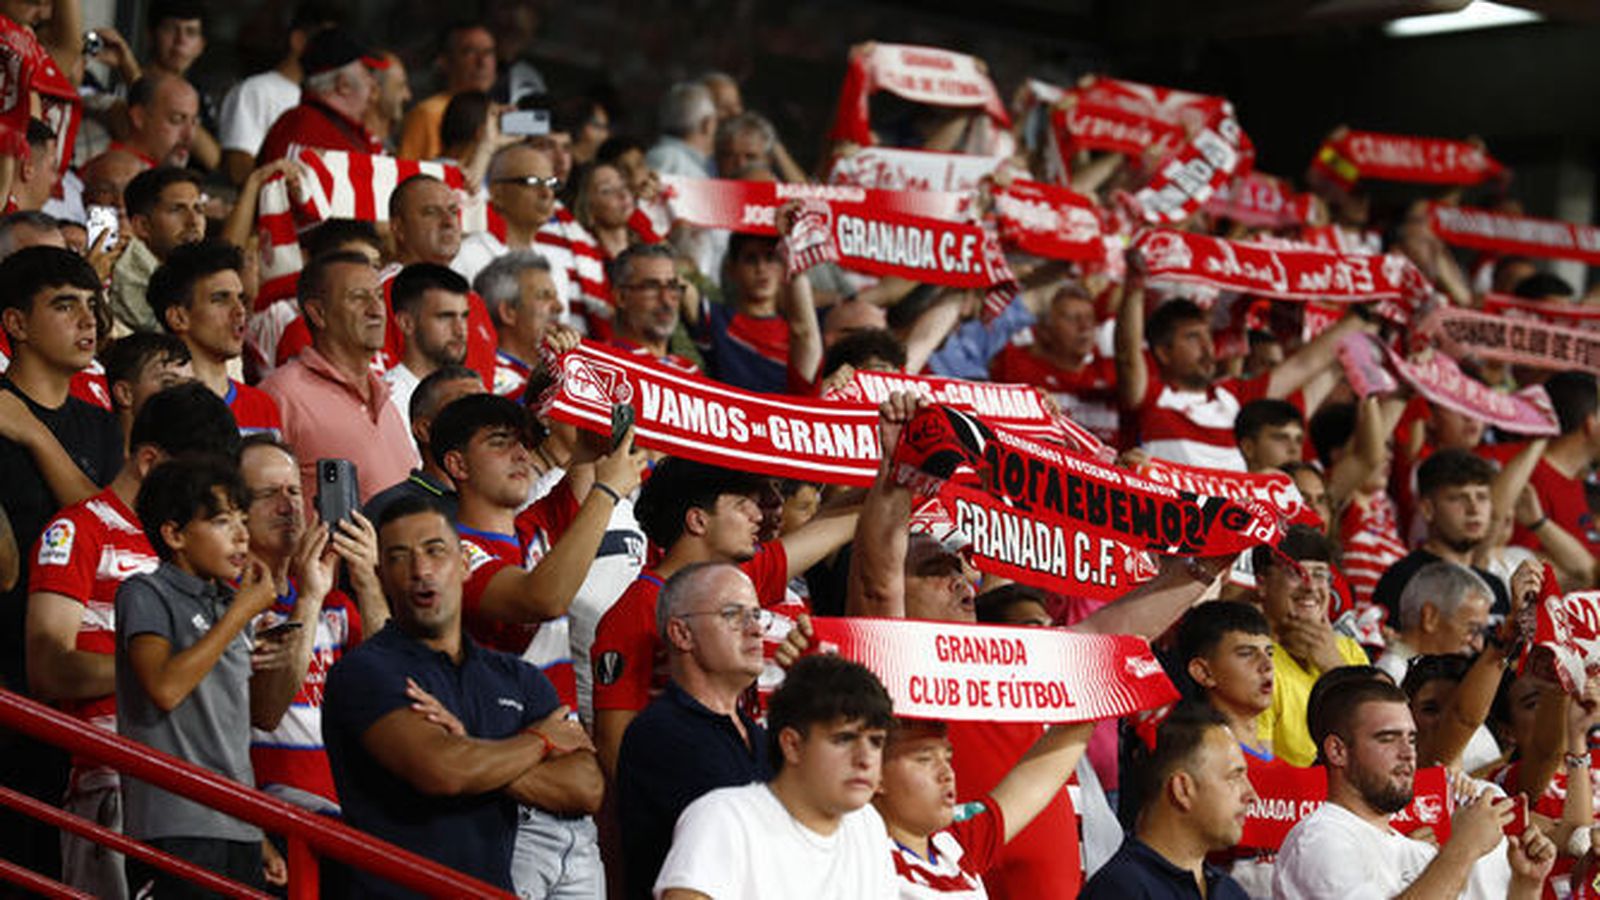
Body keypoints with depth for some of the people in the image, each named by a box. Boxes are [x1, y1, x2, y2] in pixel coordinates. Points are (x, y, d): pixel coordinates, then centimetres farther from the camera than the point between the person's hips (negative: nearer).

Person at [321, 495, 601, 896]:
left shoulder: (516, 678, 15)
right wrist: (541, 740, 2)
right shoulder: (365, 671, -1)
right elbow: (441, 772, -14)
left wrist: (474, 755, -7)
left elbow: (587, 790, 5)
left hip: (495, 890, 3)